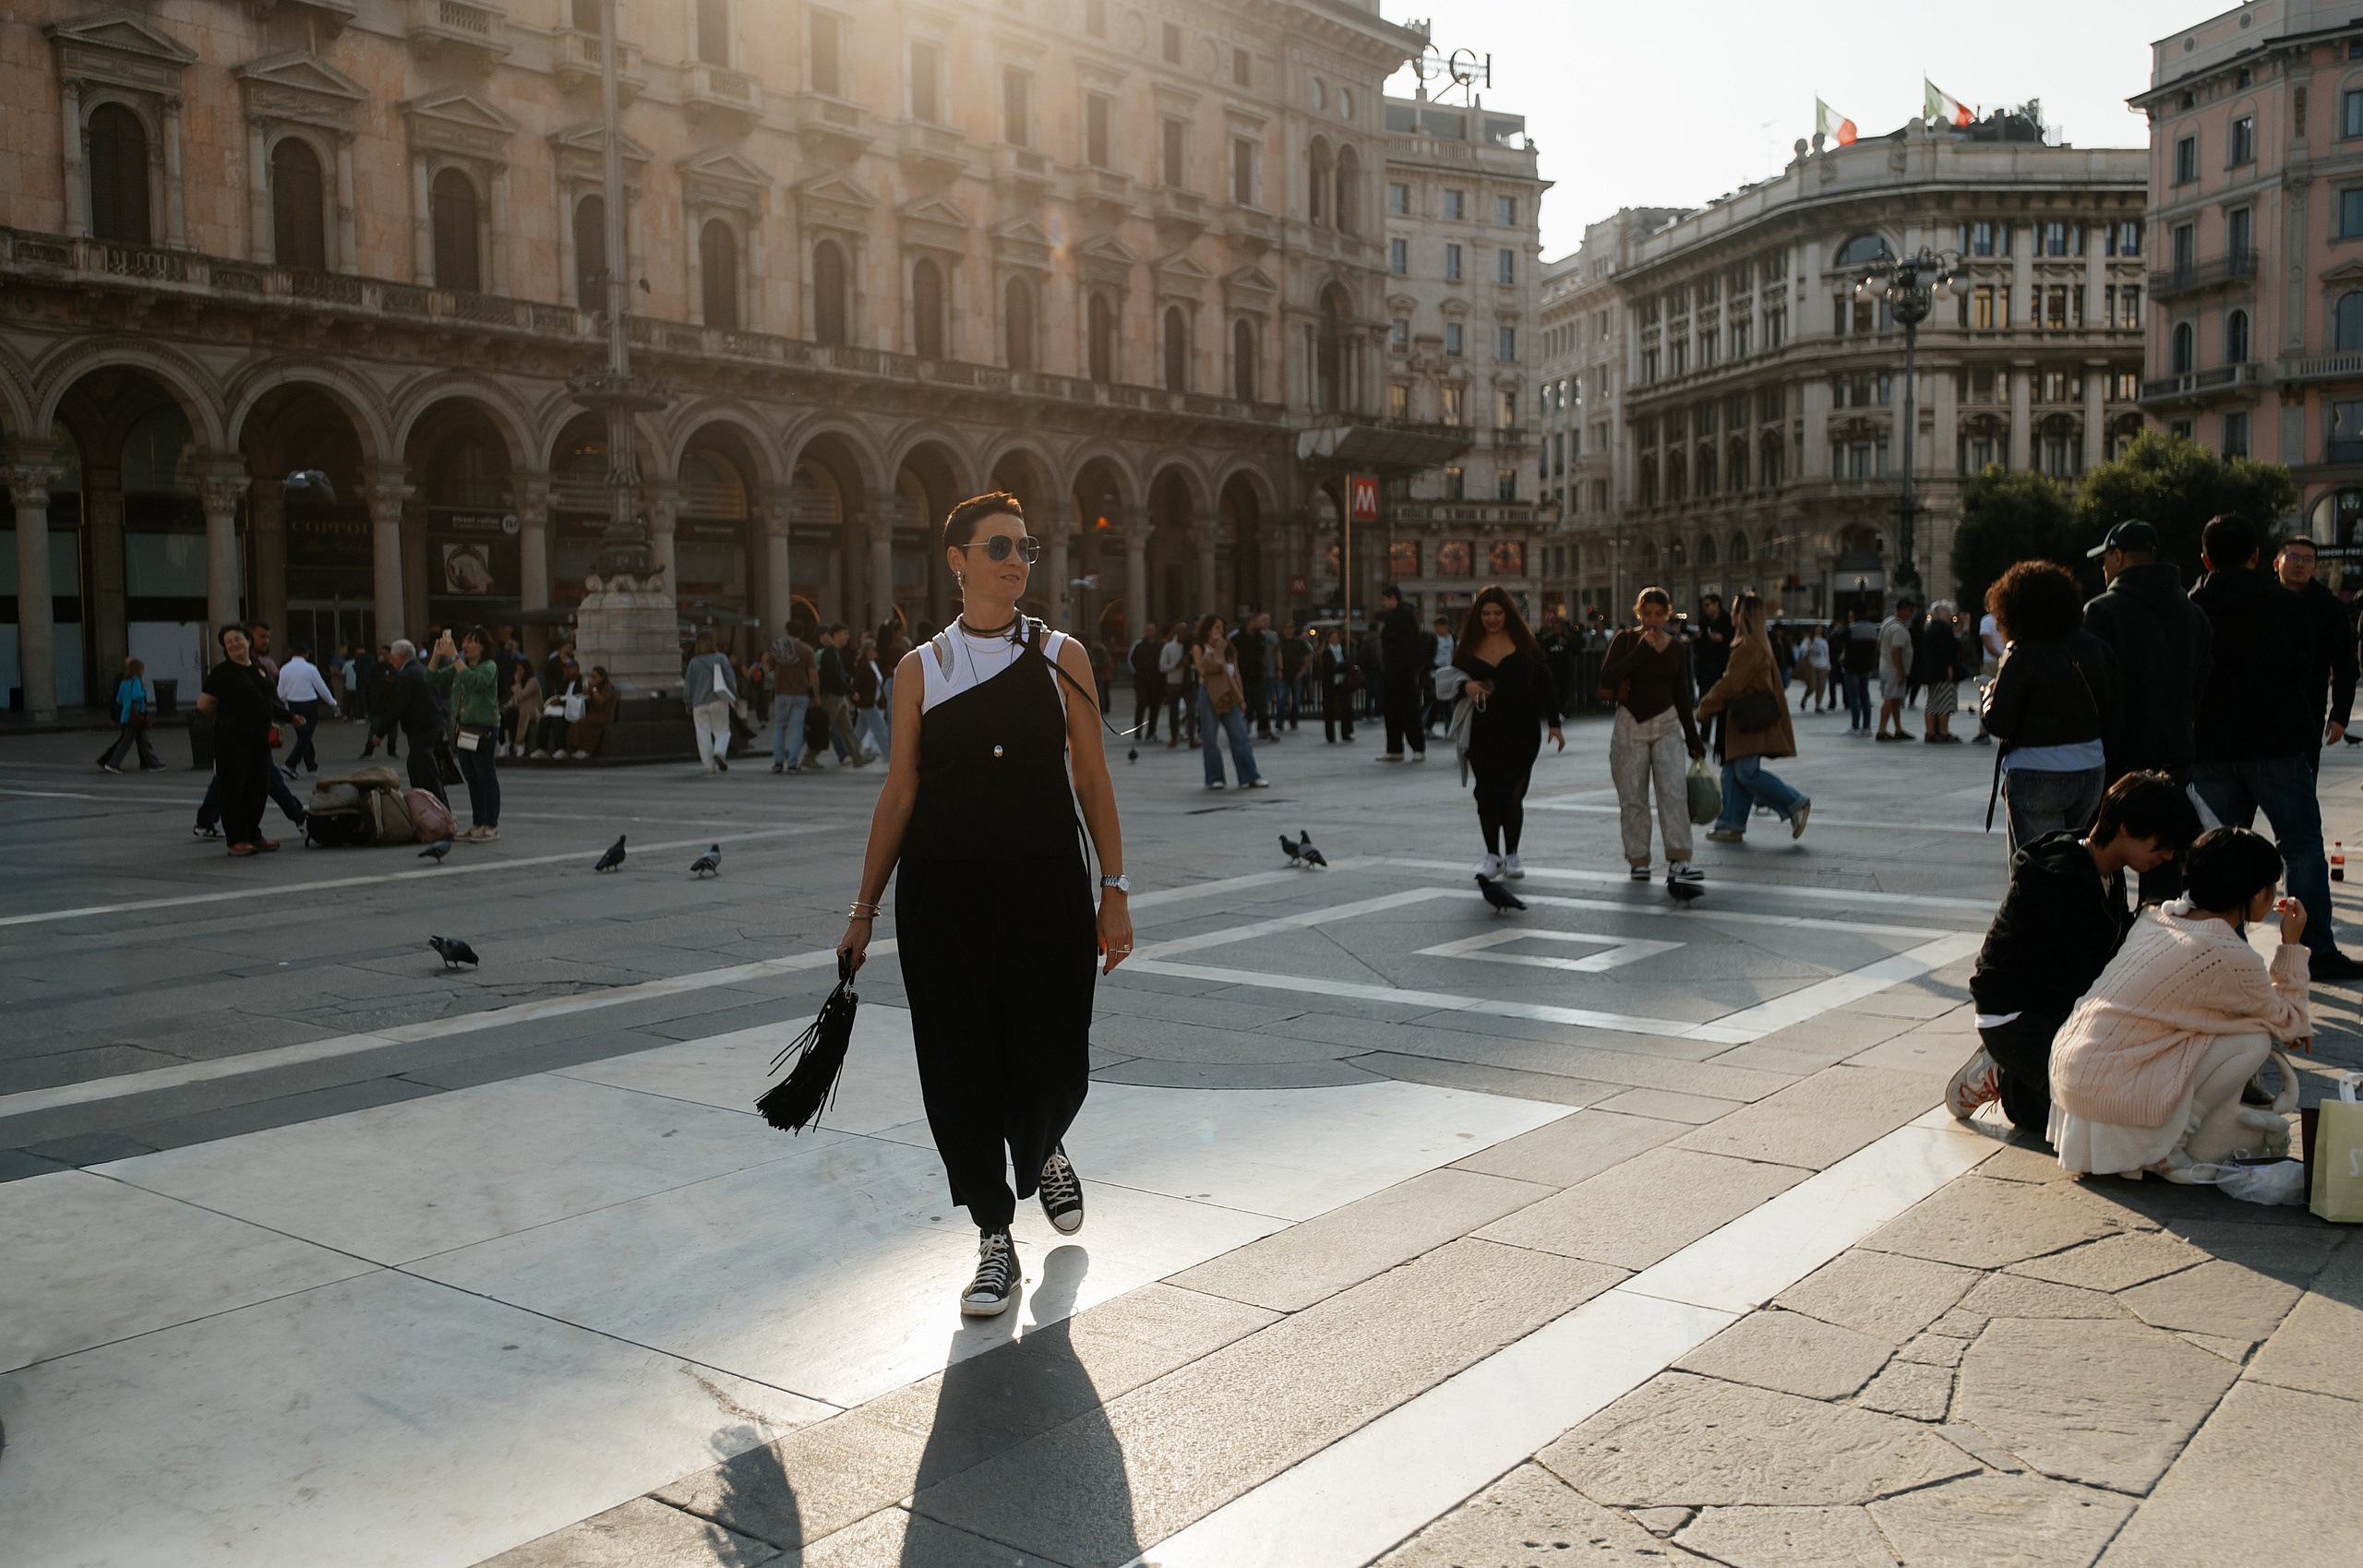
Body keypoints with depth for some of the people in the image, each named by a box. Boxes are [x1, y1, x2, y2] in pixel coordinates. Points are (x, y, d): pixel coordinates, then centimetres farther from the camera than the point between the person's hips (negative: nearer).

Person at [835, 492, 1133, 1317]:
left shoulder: (1061, 658, 3)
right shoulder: (920, 671, 3)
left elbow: (1093, 780, 4)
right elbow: (899, 793, 6)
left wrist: (1115, 892, -1)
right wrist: (864, 909, 6)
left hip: (1048, 892, 0)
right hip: (943, 894, 0)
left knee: (1054, 1063, 2)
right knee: (960, 1065, 2)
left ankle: (1044, 1152, 39)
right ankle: (995, 1234, 21)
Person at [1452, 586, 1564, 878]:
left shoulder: (1523, 643, 2)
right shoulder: (1469, 645, 7)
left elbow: (1545, 684, 3)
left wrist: (1554, 724, -2)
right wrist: (1466, 687, -10)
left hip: (1521, 730, -2)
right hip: (1483, 730, 2)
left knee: (1513, 793, -2)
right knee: (1486, 792, -3)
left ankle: (1511, 856, 11)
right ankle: (1492, 856, 8)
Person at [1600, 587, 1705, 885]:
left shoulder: (1677, 648, 9)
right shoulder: (1626, 640, 0)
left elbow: (1682, 696, 15)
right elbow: (1607, 679, -15)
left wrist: (1693, 740, 15)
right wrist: (1641, 650, -15)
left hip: (1666, 723, 2)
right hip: (1629, 725, -1)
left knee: (1674, 791, -12)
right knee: (1632, 797, 0)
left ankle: (1678, 861, -16)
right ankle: (1638, 861, 10)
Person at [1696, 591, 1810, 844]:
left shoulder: (1749, 646, -16)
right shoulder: (1761, 643, 17)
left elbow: (1731, 682, -17)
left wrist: (1705, 706, -8)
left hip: (1750, 721, -10)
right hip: (1746, 720, 10)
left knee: (1747, 772, -12)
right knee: (1733, 772, 8)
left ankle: (1796, 805, -5)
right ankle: (1732, 825, 9)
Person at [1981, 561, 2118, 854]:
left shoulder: (2023, 656, -14)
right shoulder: (2095, 646, 4)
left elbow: (1998, 724, -12)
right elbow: (2110, 710, 6)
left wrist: (1990, 694, 6)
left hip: (2037, 777, -6)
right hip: (2090, 772, 6)